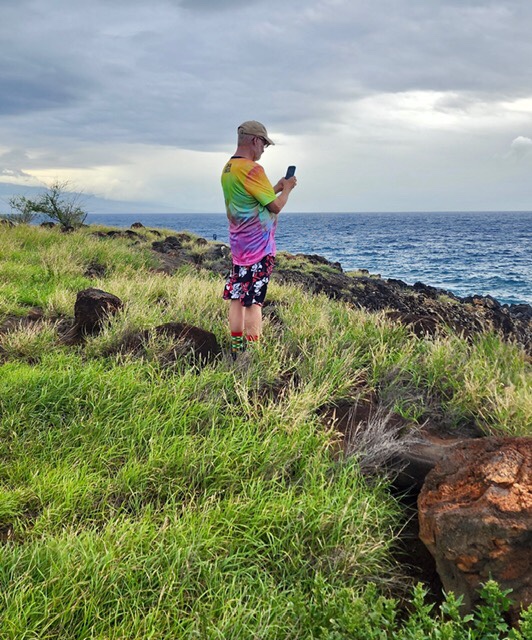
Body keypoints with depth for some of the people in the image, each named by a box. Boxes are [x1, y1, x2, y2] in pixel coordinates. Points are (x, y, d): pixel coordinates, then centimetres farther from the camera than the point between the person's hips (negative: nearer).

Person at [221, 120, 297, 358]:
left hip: (238, 245, 9)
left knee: (236, 298, 9)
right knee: (253, 301, -7)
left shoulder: (227, 169, 12)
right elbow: (276, 206, -13)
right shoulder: (251, 169, -16)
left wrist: (277, 187, 18)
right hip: (258, 247, -9)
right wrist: (287, 188, 4)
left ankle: (236, 350, 15)